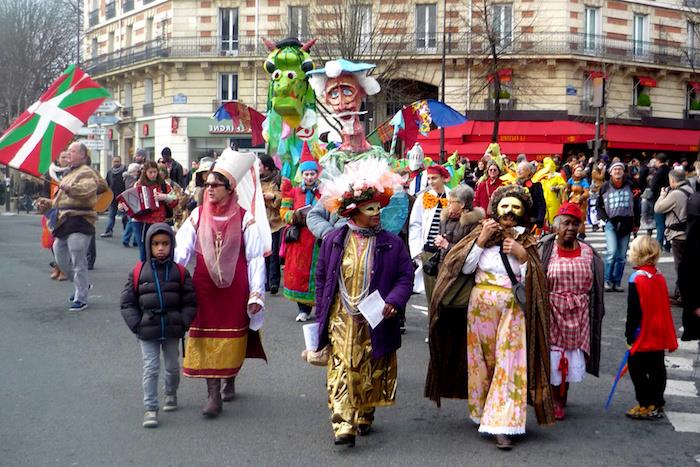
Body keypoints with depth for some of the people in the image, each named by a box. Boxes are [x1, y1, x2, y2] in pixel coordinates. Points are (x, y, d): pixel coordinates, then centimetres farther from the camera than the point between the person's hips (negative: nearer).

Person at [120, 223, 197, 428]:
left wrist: (183, 323, -8)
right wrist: (136, 325, -8)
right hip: (147, 333, -1)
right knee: (150, 368, -4)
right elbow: (127, 303, 0)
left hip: (172, 331, 1)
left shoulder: (180, 272, -1)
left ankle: (171, 394, 41)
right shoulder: (138, 272, -3)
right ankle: (150, 408, 0)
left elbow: (190, 301, 2)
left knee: (172, 366, 16)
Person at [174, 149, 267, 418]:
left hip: (235, 288, -2)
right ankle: (213, 395, 4)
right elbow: (181, 250, 1)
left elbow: (256, 259, -4)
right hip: (204, 287, 2)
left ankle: (229, 380, 32)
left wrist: (256, 293, -8)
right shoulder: (198, 216, 3)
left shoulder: (244, 219, -5)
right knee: (206, 339, 0)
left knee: (232, 339, 8)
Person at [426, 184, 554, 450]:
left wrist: (523, 255, -16)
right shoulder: (483, 232, 4)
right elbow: (465, 268, -4)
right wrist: (481, 240, -11)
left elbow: (534, 281, -3)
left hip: (513, 311, -1)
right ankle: (481, 412, 28)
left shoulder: (526, 241, 4)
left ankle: (501, 426, -8)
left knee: (509, 364, -7)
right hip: (481, 306, 1)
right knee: (481, 360, 9)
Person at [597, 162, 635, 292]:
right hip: (610, 223, -2)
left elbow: (636, 204, 12)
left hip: (626, 223, 2)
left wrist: (635, 223, 10)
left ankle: (617, 282, 13)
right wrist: (603, 219, 0)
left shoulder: (630, 186, 5)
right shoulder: (605, 187, 4)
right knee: (612, 252, -16)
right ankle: (608, 280, -4)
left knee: (621, 256, 5)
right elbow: (599, 205, 14)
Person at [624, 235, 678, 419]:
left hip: (643, 335, -8)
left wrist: (629, 335, -8)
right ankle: (657, 404, 24)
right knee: (657, 368, 15)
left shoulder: (637, 279, -19)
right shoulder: (659, 276, 5)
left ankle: (646, 405, 3)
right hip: (660, 335, 8)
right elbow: (663, 306, 13)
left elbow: (633, 311, -17)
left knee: (636, 368, 2)